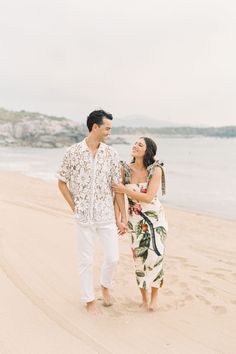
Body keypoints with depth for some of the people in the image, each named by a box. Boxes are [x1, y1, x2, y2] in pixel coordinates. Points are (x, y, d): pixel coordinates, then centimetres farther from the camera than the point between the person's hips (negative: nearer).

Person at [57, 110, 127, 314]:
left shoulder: (111, 154, 0)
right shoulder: (74, 152, -5)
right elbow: (62, 182, 4)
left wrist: (123, 217, 0)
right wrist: (74, 207, -2)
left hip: (106, 216, 2)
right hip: (84, 217, -2)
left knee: (113, 257, 6)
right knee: (86, 260, 7)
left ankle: (105, 286, 36)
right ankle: (89, 299, 25)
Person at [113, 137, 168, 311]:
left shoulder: (156, 169, -13)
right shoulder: (125, 169, -5)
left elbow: (148, 197, -19)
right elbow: (117, 194, 0)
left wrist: (125, 189, -19)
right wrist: (118, 219, -7)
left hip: (155, 217, -2)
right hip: (135, 219, 2)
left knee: (155, 255, -11)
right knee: (139, 257, 4)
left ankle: (154, 295, 11)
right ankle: (144, 295, 24)